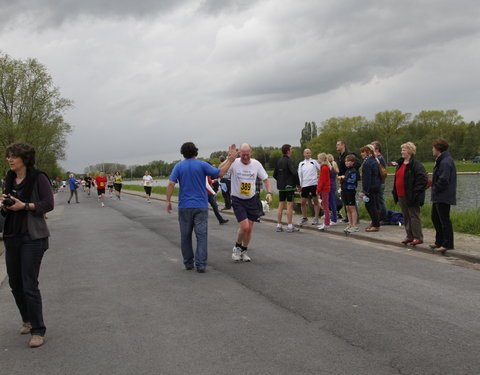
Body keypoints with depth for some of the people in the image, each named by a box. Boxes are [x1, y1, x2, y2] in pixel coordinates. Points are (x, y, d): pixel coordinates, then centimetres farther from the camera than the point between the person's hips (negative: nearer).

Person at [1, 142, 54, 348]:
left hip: (32, 238, -7)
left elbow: (48, 204, -13)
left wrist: (24, 206, -21)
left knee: (30, 286, -8)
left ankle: (38, 331, 2)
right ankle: (27, 320, 34)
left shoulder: (38, 177, -8)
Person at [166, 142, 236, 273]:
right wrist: (231, 159, 1)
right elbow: (220, 173, -7)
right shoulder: (202, 165, -2)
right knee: (201, 235, 0)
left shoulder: (178, 166, 2)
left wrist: (168, 201, -2)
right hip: (201, 206, -1)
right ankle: (200, 265, -6)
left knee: (185, 236, 11)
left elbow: (171, 184, -8)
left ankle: (188, 263, 17)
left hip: (184, 206, 2)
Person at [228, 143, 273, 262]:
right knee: (245, 227, -15)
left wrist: (269, 193, -8)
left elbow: (265, 179, 8)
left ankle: (244, 250, 29)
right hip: (237, 200, -4)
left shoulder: (256, 164, -2)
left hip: (251, 200, 4)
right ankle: (237, 247, 13)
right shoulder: (234, 163, -13)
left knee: (249, 229, 7)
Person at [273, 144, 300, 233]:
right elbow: (294, 173, -24)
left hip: (281, 186, 7)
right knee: (290, 205, -4)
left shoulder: (279, 161, 9)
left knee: (281, 205, 10)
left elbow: (275, 174, 13)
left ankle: (278, 226, 11)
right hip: (289, 186, -7)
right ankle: (290, 226, -3)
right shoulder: (289, 160, -13)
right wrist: (298, 184, -13)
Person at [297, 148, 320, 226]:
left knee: (315, 201, 0)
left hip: (314, 183, -3)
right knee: (303, 202, 5)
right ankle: (304, 218, 21)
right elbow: (299, 175, 11)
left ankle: (316, 218, 8)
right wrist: (299, 185, 6)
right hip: (305, 184, 3)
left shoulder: (314, 162, 6)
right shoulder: (301, 164, 13)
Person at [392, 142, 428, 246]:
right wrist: (395, 191, 16)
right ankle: (409, 236, 22)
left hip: (410, 196, -9)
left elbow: (423, 179, -19)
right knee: (406, 216, 13)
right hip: (401, 195, 9)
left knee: (414, 216, -2)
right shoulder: (400, 163, 14)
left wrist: (415, 191, -20)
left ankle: (418, 237, 4)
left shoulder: (416, 164, -13)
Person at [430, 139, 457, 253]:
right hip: (438, 196, 11)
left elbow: (443, 180, -24)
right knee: (435, 217, 18)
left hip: (444, 197, -11)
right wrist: (433, 182, 9)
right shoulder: (441, 160, 14)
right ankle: (439, 241, 28)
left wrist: (435, 189, -12)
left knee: (444, 220, -4)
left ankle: (447, 244, 3)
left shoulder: (445, 162, -19)